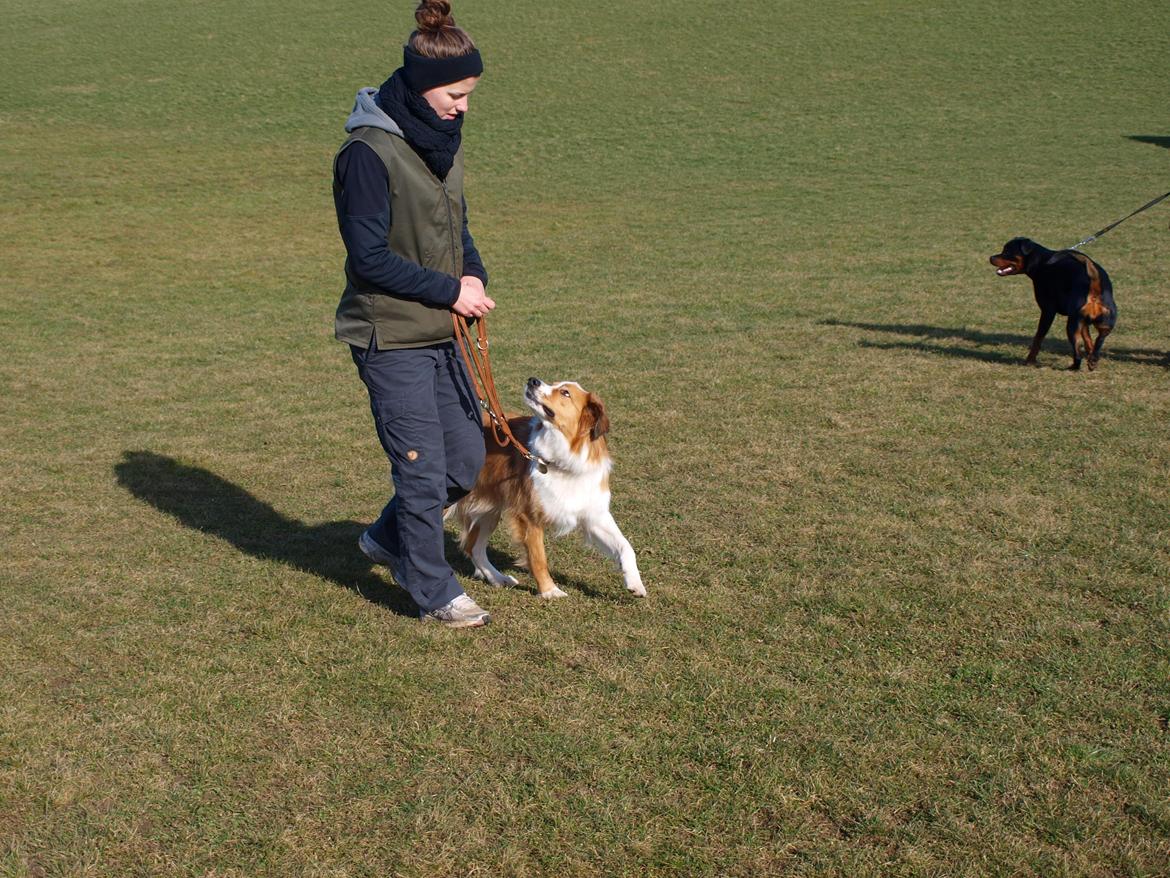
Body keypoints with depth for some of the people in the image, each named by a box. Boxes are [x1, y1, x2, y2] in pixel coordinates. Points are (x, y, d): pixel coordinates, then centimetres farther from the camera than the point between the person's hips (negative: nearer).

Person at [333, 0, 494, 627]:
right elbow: (371, 257, -19)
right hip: (390, 338, -8)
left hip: (441, 335, 8)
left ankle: (388, 538, 35)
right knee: (423, 470, 1)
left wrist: (473, 273, -2)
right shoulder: (368, 152, -18)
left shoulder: (442, 141, 8)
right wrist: (449, 290, -17)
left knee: (467, 458, 12)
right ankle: (434, 593, 19)